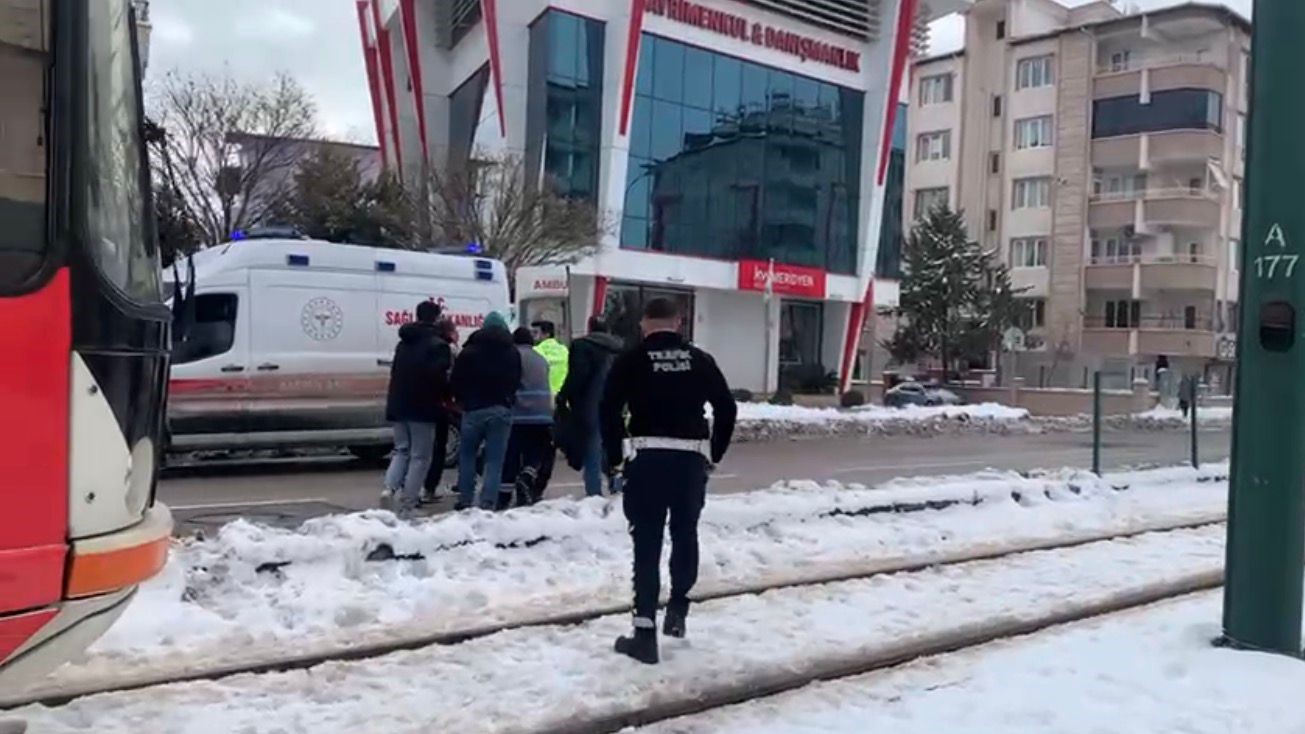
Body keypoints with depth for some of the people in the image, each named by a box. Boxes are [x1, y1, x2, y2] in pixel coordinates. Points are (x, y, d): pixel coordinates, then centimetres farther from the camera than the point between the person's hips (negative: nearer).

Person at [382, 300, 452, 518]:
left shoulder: (403, 343, 15)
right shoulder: (437, 345, -10)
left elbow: (395, 373, 17)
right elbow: (439, 378, -17)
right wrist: (448, 394, 0)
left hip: (399, 405, 7)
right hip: (422, 407, -7)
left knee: (402, 449, 20)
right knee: (420, 457, 1)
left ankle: (390, 487, -1)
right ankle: (407, 506, 0)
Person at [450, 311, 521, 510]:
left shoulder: (469, 350, 0)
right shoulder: (512, 352, 8)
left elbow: (457, 381, 0)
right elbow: (516, 381, 12)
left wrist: (462, 401, 13)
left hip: (474, 409, -1)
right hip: (501, 409, 1)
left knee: (467, 454, 13)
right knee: (495, 459, 1)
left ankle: (465, 499, 11)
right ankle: (488, 503, -5)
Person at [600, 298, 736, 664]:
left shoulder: (631, 360, 1)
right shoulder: (700, 359, 9)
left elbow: (609, 410, -7)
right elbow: (727, 408, 8)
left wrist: (614, 457, 3)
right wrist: (714, 454, 15)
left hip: (647, 458, -2)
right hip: (691, 458, 3)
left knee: (647, 542, 1)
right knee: (685, 532, 21)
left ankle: (645, 631, 1)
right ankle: (678, 608, 30)